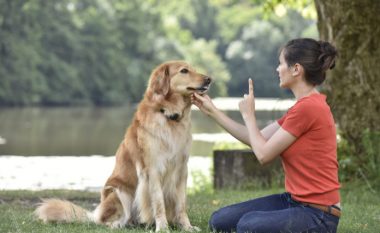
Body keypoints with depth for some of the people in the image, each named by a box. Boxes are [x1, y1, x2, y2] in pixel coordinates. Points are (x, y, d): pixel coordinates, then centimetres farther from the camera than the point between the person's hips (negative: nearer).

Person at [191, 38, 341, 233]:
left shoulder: (308, 107, -19)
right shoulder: (304, 106, 12)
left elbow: (263, 154, -14)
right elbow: (256, 140, 18)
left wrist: (248, 115, 1)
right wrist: (212, 111, 20)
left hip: (317, 215, -9)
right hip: (294, 200, 9)